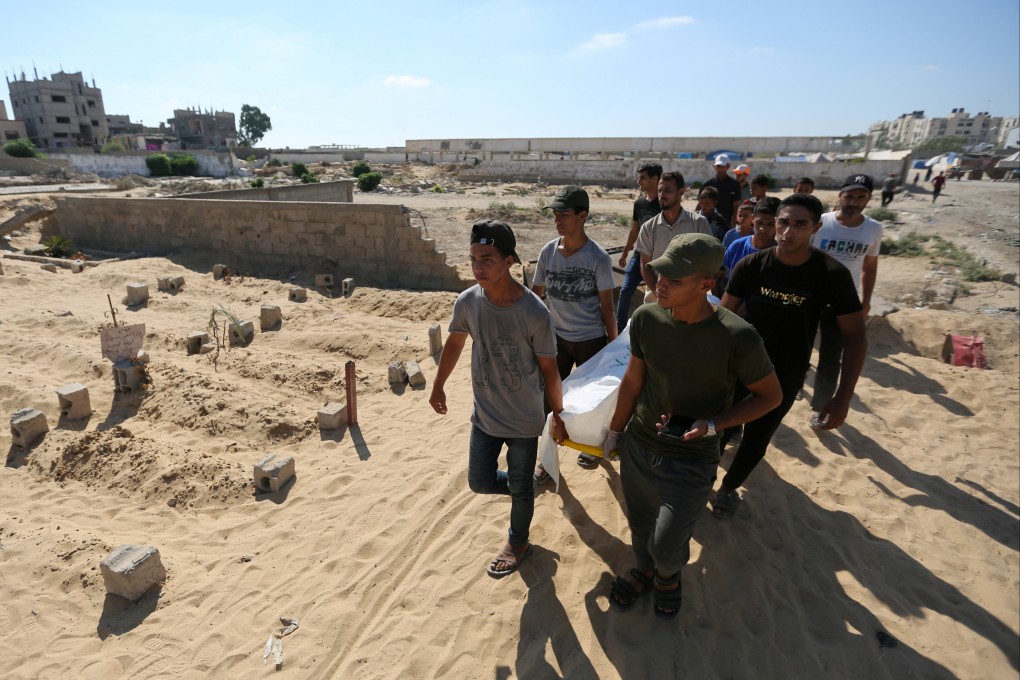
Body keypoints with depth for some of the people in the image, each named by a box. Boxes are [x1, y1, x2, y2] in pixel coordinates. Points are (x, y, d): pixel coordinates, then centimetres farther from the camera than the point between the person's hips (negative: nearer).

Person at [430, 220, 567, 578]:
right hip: (484, 414, 3)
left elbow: (548, 369, -11)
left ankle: (518, 543, 44)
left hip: (524, 419, -3)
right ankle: (519, 488, 46)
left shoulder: (534, 313, -24)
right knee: (480, 482, 13)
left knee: (521, 488, 16)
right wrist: (438, 387, 14)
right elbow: (454, 342, 6)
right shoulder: (467, 302, -14)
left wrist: (558, 416, -2)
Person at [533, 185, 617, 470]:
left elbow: (606, 305, -9)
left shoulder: (598, 257, -15)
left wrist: (614, 345, -6)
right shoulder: (548, 251, -5)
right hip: (556, 337, 3)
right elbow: (536, 294, 4)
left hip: (591, 340, -3)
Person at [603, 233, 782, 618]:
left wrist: (712, 425, -22)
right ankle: (643, 571, 56)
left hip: (691, 462, -3)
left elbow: (770, 395, -8)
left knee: (666, 546, 4)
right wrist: (615, 432, 12)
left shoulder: (736, 338, -24)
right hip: (637, 447, 4)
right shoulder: (646, 319, -12)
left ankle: (668, 575, 43)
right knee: (640, 526, 22)